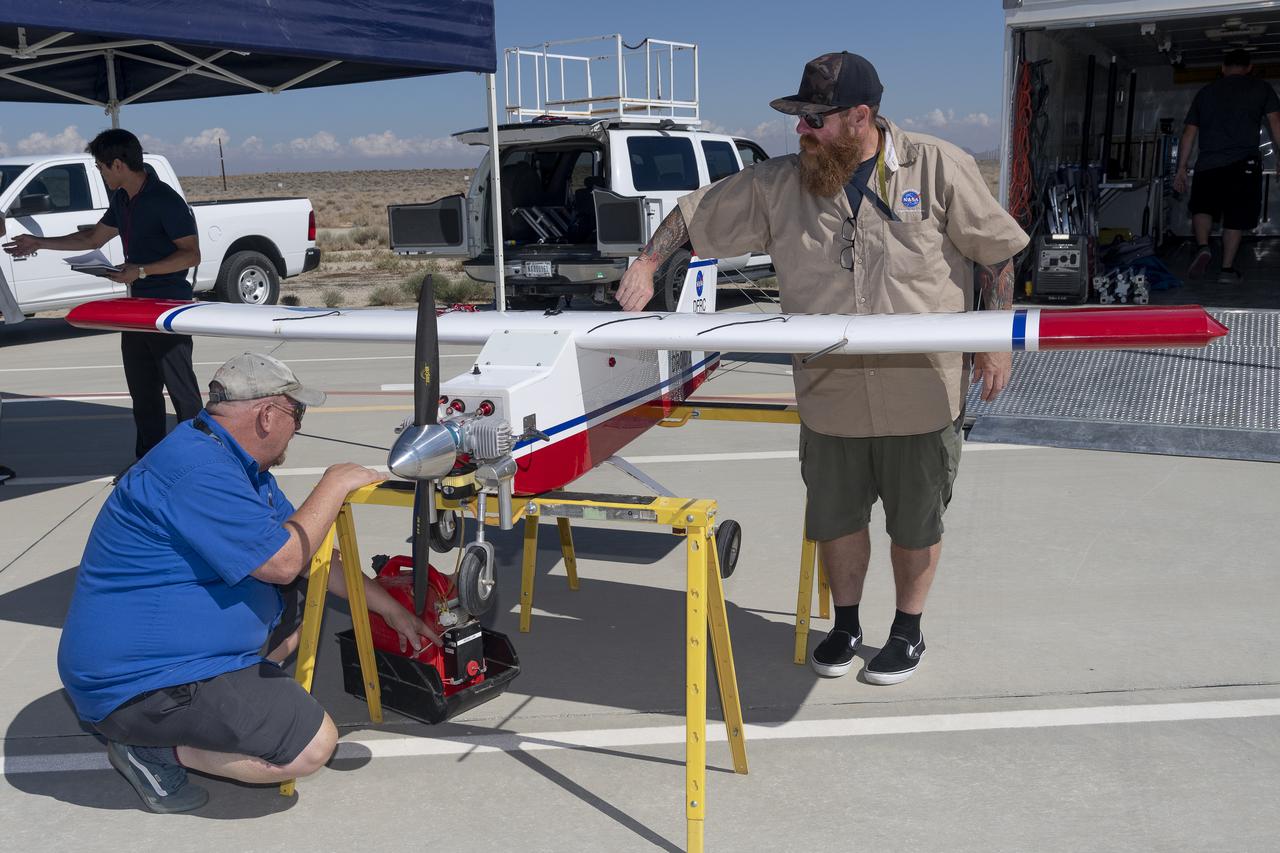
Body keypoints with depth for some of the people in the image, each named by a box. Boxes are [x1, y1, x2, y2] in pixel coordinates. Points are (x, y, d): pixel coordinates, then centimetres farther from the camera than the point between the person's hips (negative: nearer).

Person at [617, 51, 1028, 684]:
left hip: (921, 395, -2)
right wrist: (647, 264, -4)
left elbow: (997, 252, 1)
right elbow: (697, 212, 7)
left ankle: (907, 631, 35)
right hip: (829, 396, 2)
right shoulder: (778, 185, -1)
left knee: (915, 523, 13)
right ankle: (845, 625, 38)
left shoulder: (938, 168, -6)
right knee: (836, 516, 14)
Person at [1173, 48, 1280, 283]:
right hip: (1244, 163, -1)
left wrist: (1181, 168, 17)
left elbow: (1189, 133, 14)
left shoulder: (1205, 92, 17)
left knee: (1202, 207, 17)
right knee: (1236, 216, 7)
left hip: (1207, 164, 1)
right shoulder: (1261, 88, 11)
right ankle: (1228, 268, 5)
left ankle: (1202, 246, -8)